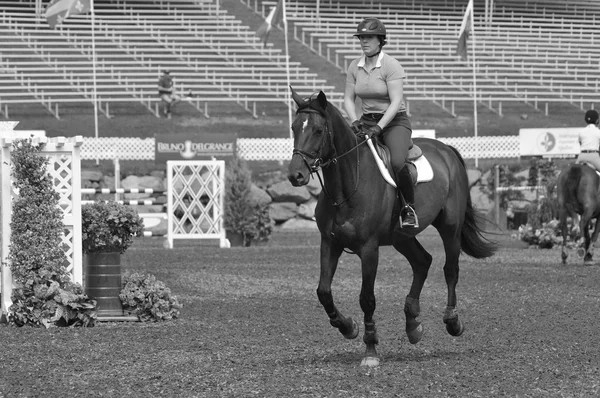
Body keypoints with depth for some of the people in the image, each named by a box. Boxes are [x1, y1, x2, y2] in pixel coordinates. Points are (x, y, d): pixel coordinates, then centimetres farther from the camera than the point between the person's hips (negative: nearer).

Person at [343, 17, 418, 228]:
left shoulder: (391, 66, -13)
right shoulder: (355, 67, 5)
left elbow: (396, 102, -18)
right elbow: (348, 99, 8)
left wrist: (379, 127, -27)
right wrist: (355, 121, -10)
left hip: (394, 121, -6)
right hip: (367, 121, 6)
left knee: (398, 163, -32)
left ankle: (409, 208, -12)